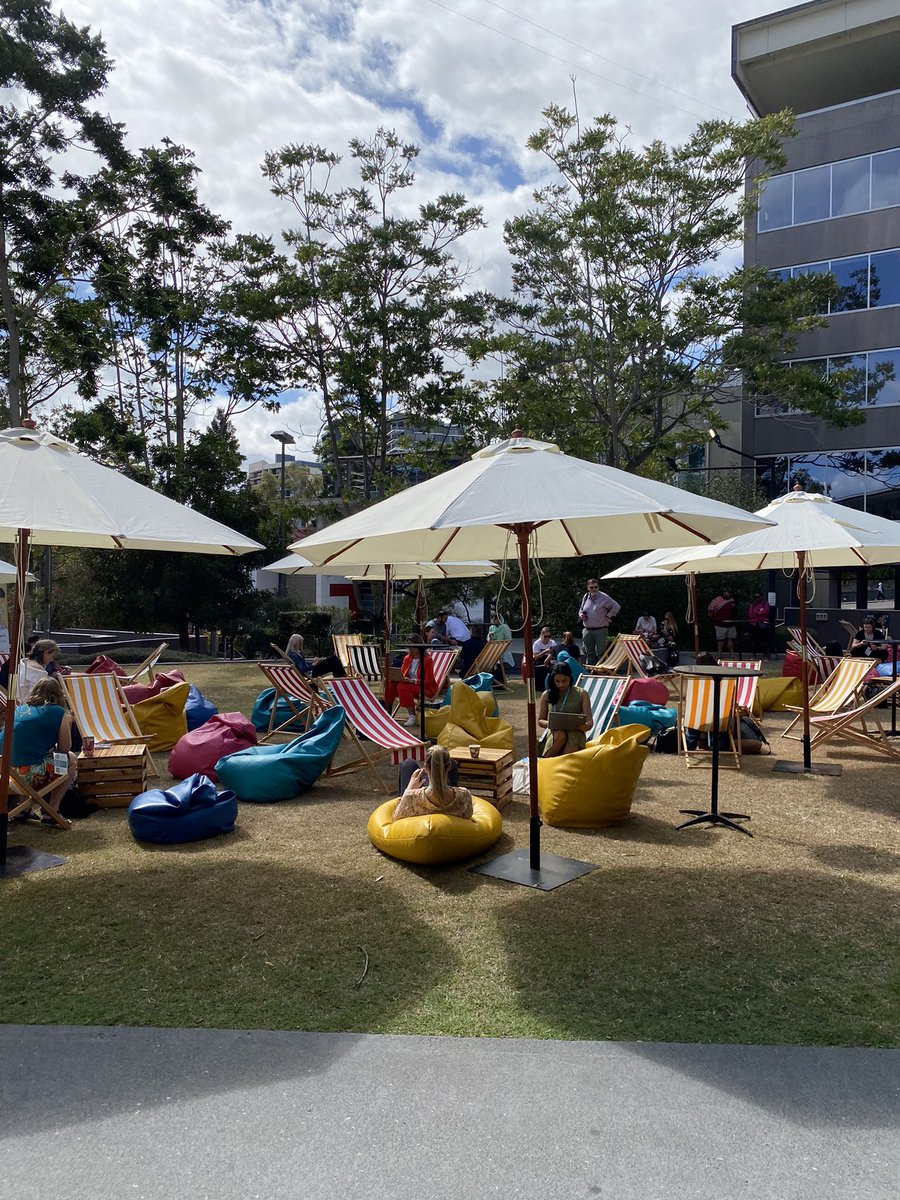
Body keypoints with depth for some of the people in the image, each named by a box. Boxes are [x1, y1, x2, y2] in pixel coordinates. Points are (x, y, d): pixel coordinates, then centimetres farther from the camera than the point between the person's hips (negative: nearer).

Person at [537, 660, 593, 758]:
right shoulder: (547, 695, 11)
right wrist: (548, 723, -9)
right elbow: (540, 721, 16)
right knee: (559, 735, -37)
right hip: (553, 732, 1)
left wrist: (587, 726, -23)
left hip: (574, 732, -1)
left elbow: (589, 720, 3)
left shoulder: (581, 694, 9)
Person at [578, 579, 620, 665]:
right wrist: (581, 615, 3)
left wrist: (608, 616, -7)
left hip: (601, 630, -5)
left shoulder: (603, 597, -6)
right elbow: (581, 609, 24)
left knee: (601, 653, -3)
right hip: (587, 630, 5)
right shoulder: (585, 597, 10)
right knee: (589, 653, 10)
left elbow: (616, 607, -7)